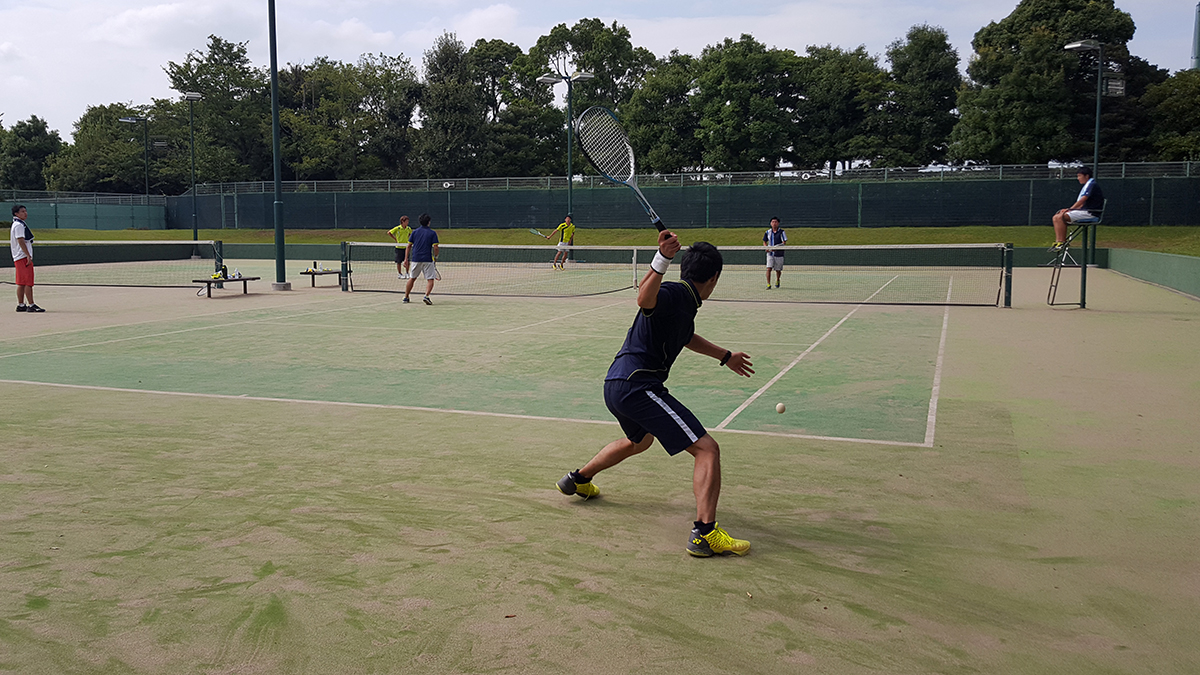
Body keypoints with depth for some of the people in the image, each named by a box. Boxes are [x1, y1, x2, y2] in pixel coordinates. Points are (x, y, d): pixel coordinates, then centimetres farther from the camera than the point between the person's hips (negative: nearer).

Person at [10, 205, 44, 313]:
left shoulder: (20, 224, 19)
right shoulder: (19, 225, -12)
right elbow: (21, 241, -19)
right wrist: (28, 255, -23)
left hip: (19, 258, 10)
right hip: (23, 257, -10)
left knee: (21, 283, 11)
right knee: (28, 282, -10)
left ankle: (21, 305, 14)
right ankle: (31, 305, -11)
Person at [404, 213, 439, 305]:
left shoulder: (414, 232, 7)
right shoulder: (432, 233, -2)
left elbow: (409, 246, 6)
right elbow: (435, 247, -8)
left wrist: (406, 259, 9)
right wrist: (435, 257, 8)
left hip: (415, 259, 3)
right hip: (427, 260, -3)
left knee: (412, 278, 17)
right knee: (430, 280, 1)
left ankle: (406, 297, 20)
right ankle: (426, 296, -20)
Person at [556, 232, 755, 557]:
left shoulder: (686, 303, 17)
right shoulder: (674, 294, -13)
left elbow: (686, 337, 38)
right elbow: (645, 300, -37)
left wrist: (725, 356, 49)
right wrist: (662, 259, -50)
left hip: (617, 384, 11)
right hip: (638, 386, -11)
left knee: (640, 440, 39)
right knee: (707, 449, -12)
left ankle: (578, 479, 54)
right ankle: (705, 533, -20)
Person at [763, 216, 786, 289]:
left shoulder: (782, 232, -5)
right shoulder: (767, 232, 5)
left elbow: (784, 242, -10)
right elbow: (764, 242, 18)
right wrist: (767, 248, -4)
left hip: (779, 254, -2)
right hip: (770, 253, 2)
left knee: (778, 270, 9)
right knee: (769, 268, -14)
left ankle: (777, 280, 39)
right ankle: (768, 285, -12)